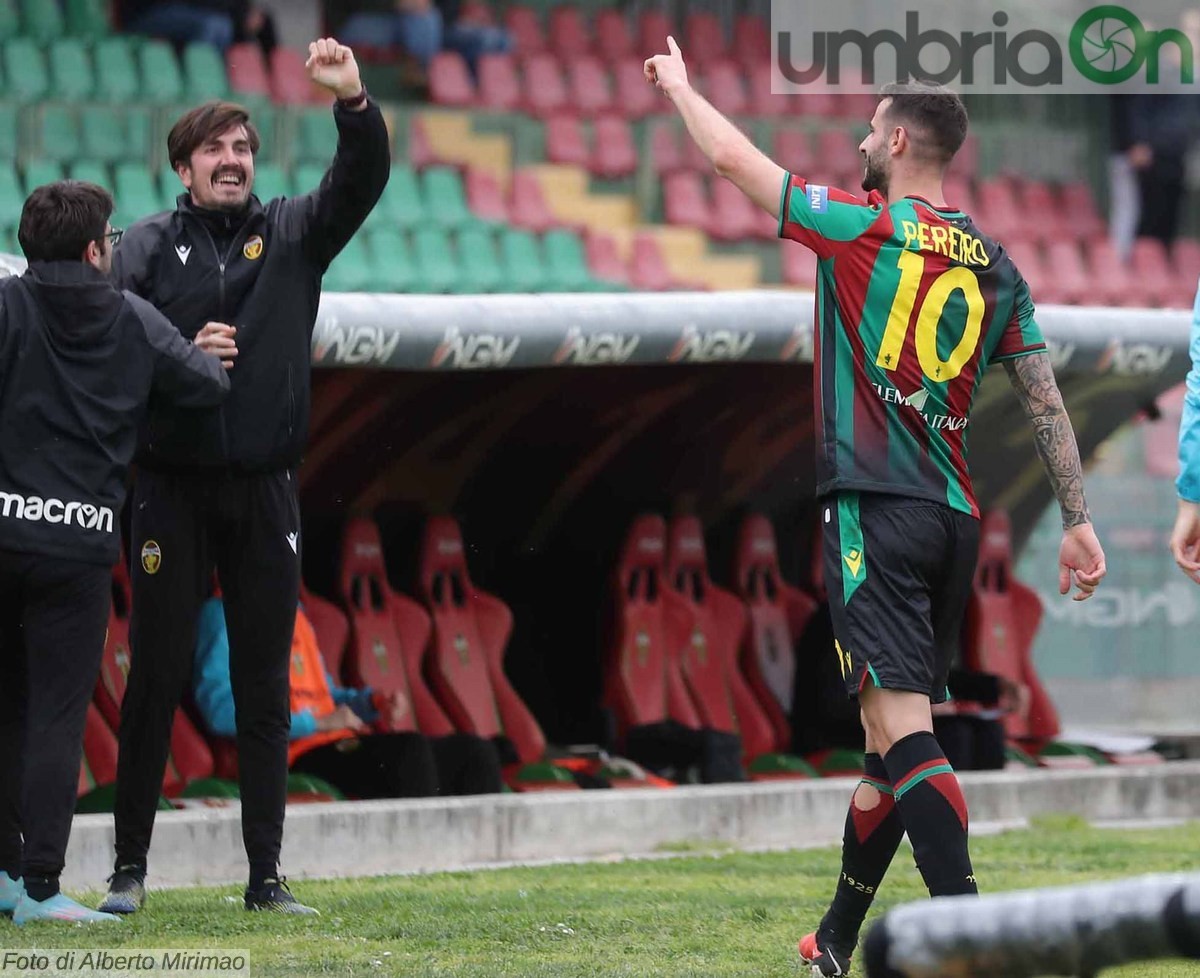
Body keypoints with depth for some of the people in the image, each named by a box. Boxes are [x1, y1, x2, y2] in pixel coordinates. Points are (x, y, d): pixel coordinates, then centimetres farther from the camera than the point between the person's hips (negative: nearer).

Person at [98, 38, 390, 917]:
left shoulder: (292, 233, 8)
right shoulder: (150, 246, 3)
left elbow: (362, 183, -7)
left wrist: (355, 103, -24)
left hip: (264, 492, 2)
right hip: (173, 489, -2)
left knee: (265, 687, 5)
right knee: (157, 679, 0)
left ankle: (266, 875, 9)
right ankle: (130, 867, 7)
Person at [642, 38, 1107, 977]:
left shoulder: (869, 229, -5)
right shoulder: (994, 263, 11)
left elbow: (733, 157, 3)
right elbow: (1047, 401, 9)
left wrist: (678, 83, 21)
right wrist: (1078, 520, 13)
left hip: (874, 506, -7)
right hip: (954, 518, 7)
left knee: (903, 727, -13)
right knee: (894, 730, 15)